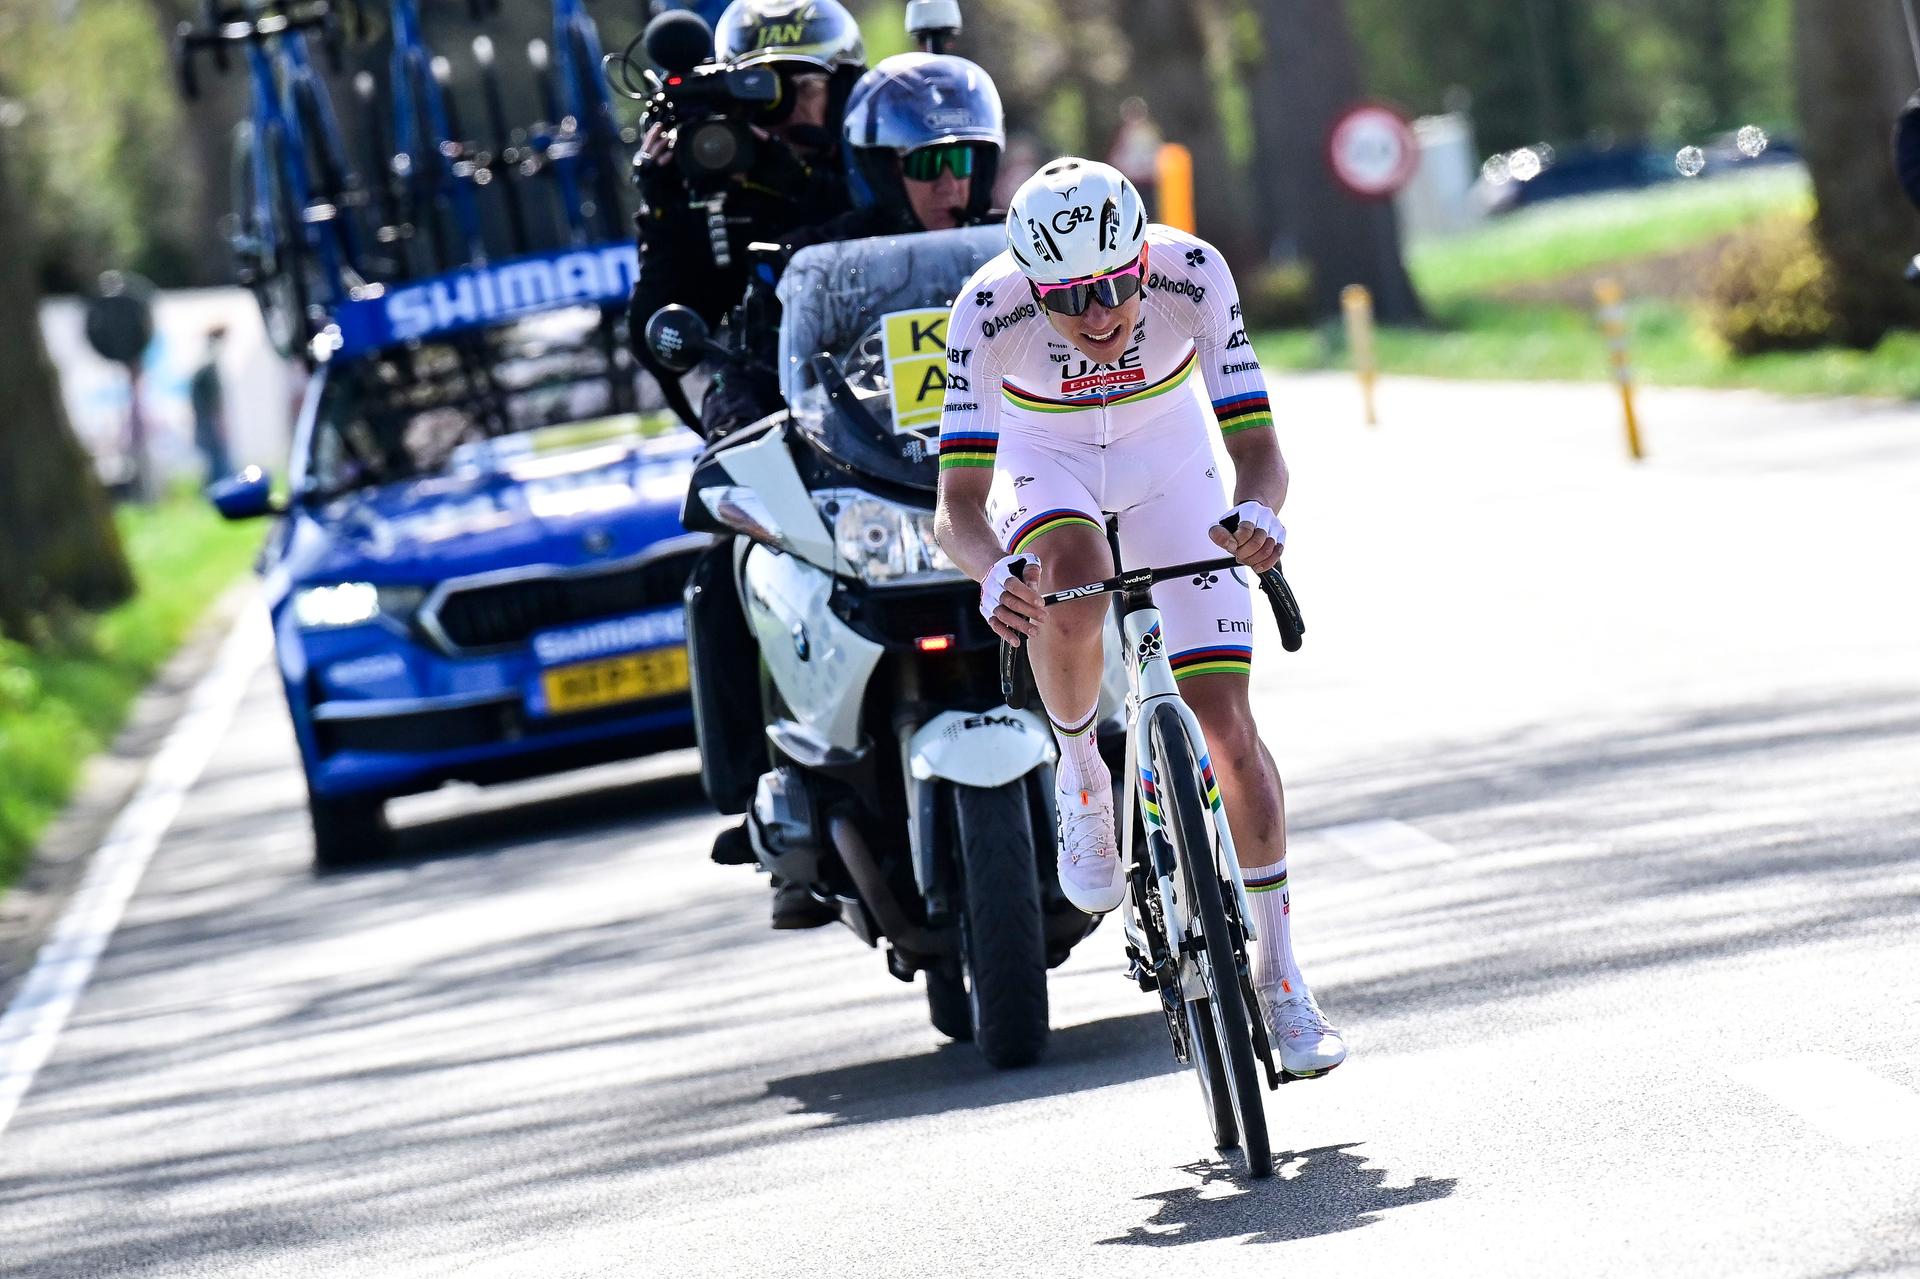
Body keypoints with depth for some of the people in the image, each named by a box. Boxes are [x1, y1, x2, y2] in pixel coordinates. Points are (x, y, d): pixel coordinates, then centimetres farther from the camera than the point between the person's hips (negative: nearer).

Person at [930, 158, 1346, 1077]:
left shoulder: (1193, 275, -32)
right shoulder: (990, 310, -34)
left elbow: (1257, 447, -32)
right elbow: (957, 504, -36)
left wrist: (1257, 514, -55)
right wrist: (994, 571, -58)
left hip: (1166, 448, 1)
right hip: (1039, 455, -1)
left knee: (1224, 720, -8)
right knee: (1072, 595, -37)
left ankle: (1280, 975, 5)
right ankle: (1081, 776, -6)